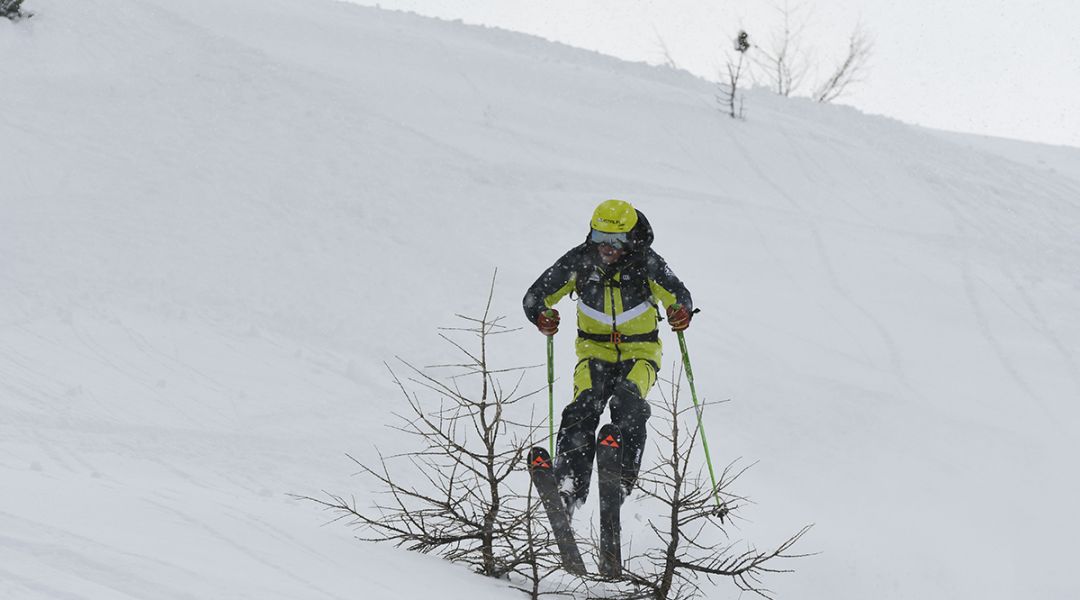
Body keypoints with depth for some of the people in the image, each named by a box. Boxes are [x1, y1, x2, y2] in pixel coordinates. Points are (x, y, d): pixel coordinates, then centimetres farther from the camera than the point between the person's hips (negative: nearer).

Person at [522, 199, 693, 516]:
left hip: (640, 352, -1)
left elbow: (677, 294, -18)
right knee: (584, 407, -24)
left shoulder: (645, 263, -13)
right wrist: (541, 315, -29)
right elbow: (536, 295, -6)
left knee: (629, 404, -31)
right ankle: (570, 486, -29)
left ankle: (622, 480, -28)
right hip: (595, 349, 1)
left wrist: (681, 311, -43)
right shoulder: (579, 261, -8)